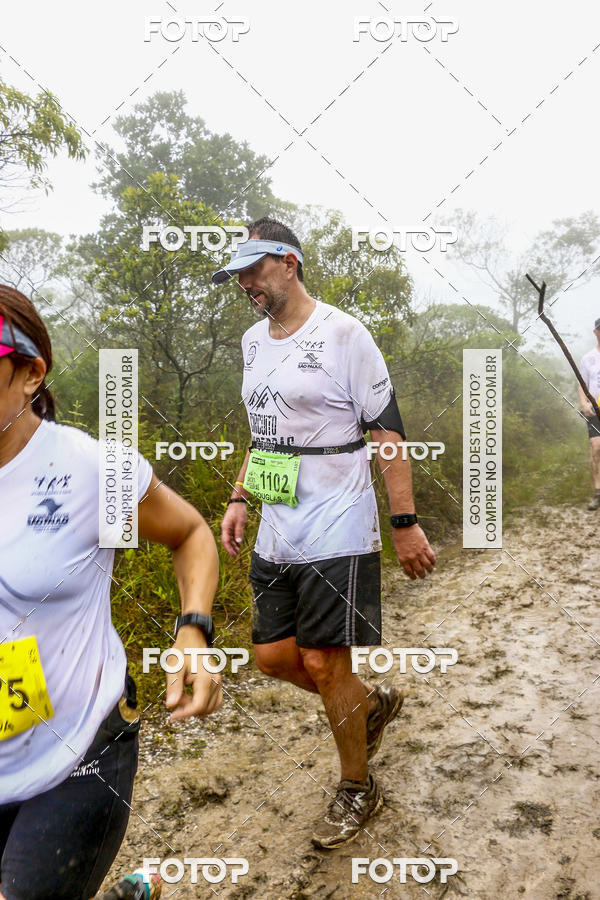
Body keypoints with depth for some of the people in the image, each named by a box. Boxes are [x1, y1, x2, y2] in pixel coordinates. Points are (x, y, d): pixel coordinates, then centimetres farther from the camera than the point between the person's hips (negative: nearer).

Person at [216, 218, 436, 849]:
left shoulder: (342, 333, -10)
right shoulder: (252, 341, 13)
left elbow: (388, 431, -10)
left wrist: (406, 523, -12)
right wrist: (239, 499, 11)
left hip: (337, 534, -7)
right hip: (276, 536, 8)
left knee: (323, 662, -1)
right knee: (272, 655, 10)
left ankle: (358, 790, 25)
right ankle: (373, 703, 37)